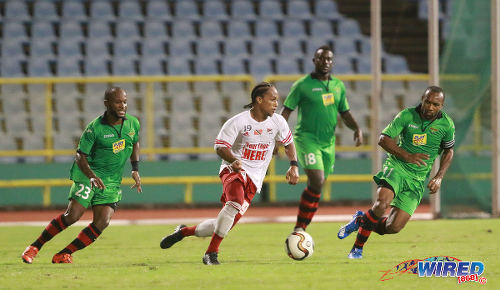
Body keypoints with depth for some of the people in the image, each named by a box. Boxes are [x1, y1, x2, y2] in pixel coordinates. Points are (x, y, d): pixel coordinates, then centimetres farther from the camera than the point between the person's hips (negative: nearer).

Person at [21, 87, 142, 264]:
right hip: (88, 175, -4)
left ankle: (63, 255, -5)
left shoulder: (133, 123, 1)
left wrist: (135, 170, 11)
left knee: (102, 222, -14)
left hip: (112, 183, 4)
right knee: (72, 215, -18)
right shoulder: (94, 128, -13)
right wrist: (92, 176, -26)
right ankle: (35, 246, -3)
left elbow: (135, 144, 22)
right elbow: (80, 156, -9)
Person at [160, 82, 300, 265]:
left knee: (227, 223, -1)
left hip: (254, 178, 5)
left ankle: (184, 231, 24)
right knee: (236, 202, -36)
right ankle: (212, 253, -26)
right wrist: (232, 160, -28)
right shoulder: (239, 121, -12)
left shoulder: (277, 123, 2)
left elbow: (288, 143, 19)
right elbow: (220, 146, -9)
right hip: (234, 169, -5)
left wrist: (294, 166, 5)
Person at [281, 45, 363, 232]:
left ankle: (300, 231, 18)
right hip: (307, 138, -6)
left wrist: (357, 128, -1)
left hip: (328, 141, 6)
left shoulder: (338, 85, 11)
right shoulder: (302, 85, -5)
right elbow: (286, 111, -3)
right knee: (316, 182, -20)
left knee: (316, 188, 7)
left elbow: (344, 113, 17)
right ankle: (298, 229, -11)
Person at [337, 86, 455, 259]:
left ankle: (362, 222, 22)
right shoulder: (407, 116, -7)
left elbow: (448, 151, 13)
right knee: (383, 202, -33)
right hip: (396, 168, -2)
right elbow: (383, 139, -6)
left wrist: (439, 177, 0)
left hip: (417, 180, 2)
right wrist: (407, 156, -18)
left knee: (394, 227, -9)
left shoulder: (446, 124, -3)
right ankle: (358, 247, -11)